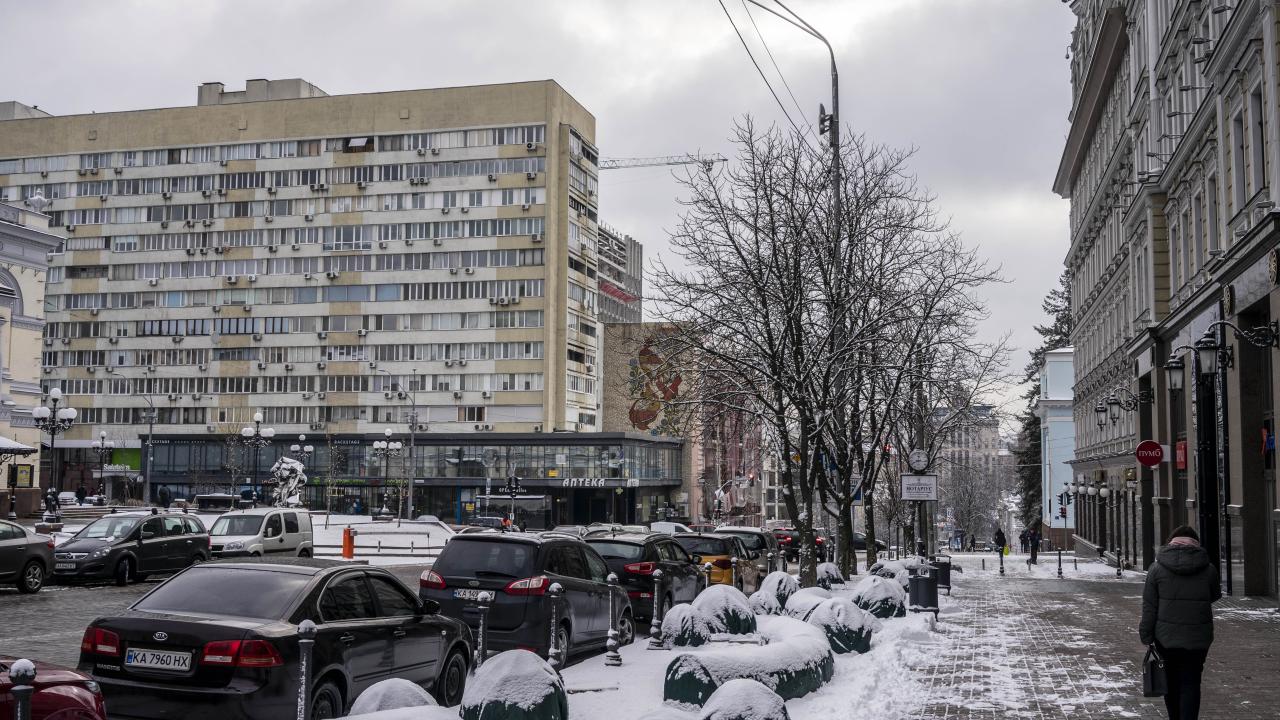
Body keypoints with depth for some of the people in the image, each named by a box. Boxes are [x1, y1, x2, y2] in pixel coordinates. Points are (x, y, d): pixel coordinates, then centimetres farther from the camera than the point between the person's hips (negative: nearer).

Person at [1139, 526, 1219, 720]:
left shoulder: (1157, 568, -5)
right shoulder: (1208, 569, -4)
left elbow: (1149, 607, -4)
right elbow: (1215, 596, 14)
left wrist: (1146, 636, 2)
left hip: (1166, 638, 0)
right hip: (1197, 639, 0)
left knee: (1171, 682, 16)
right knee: (1190, 684, 2)